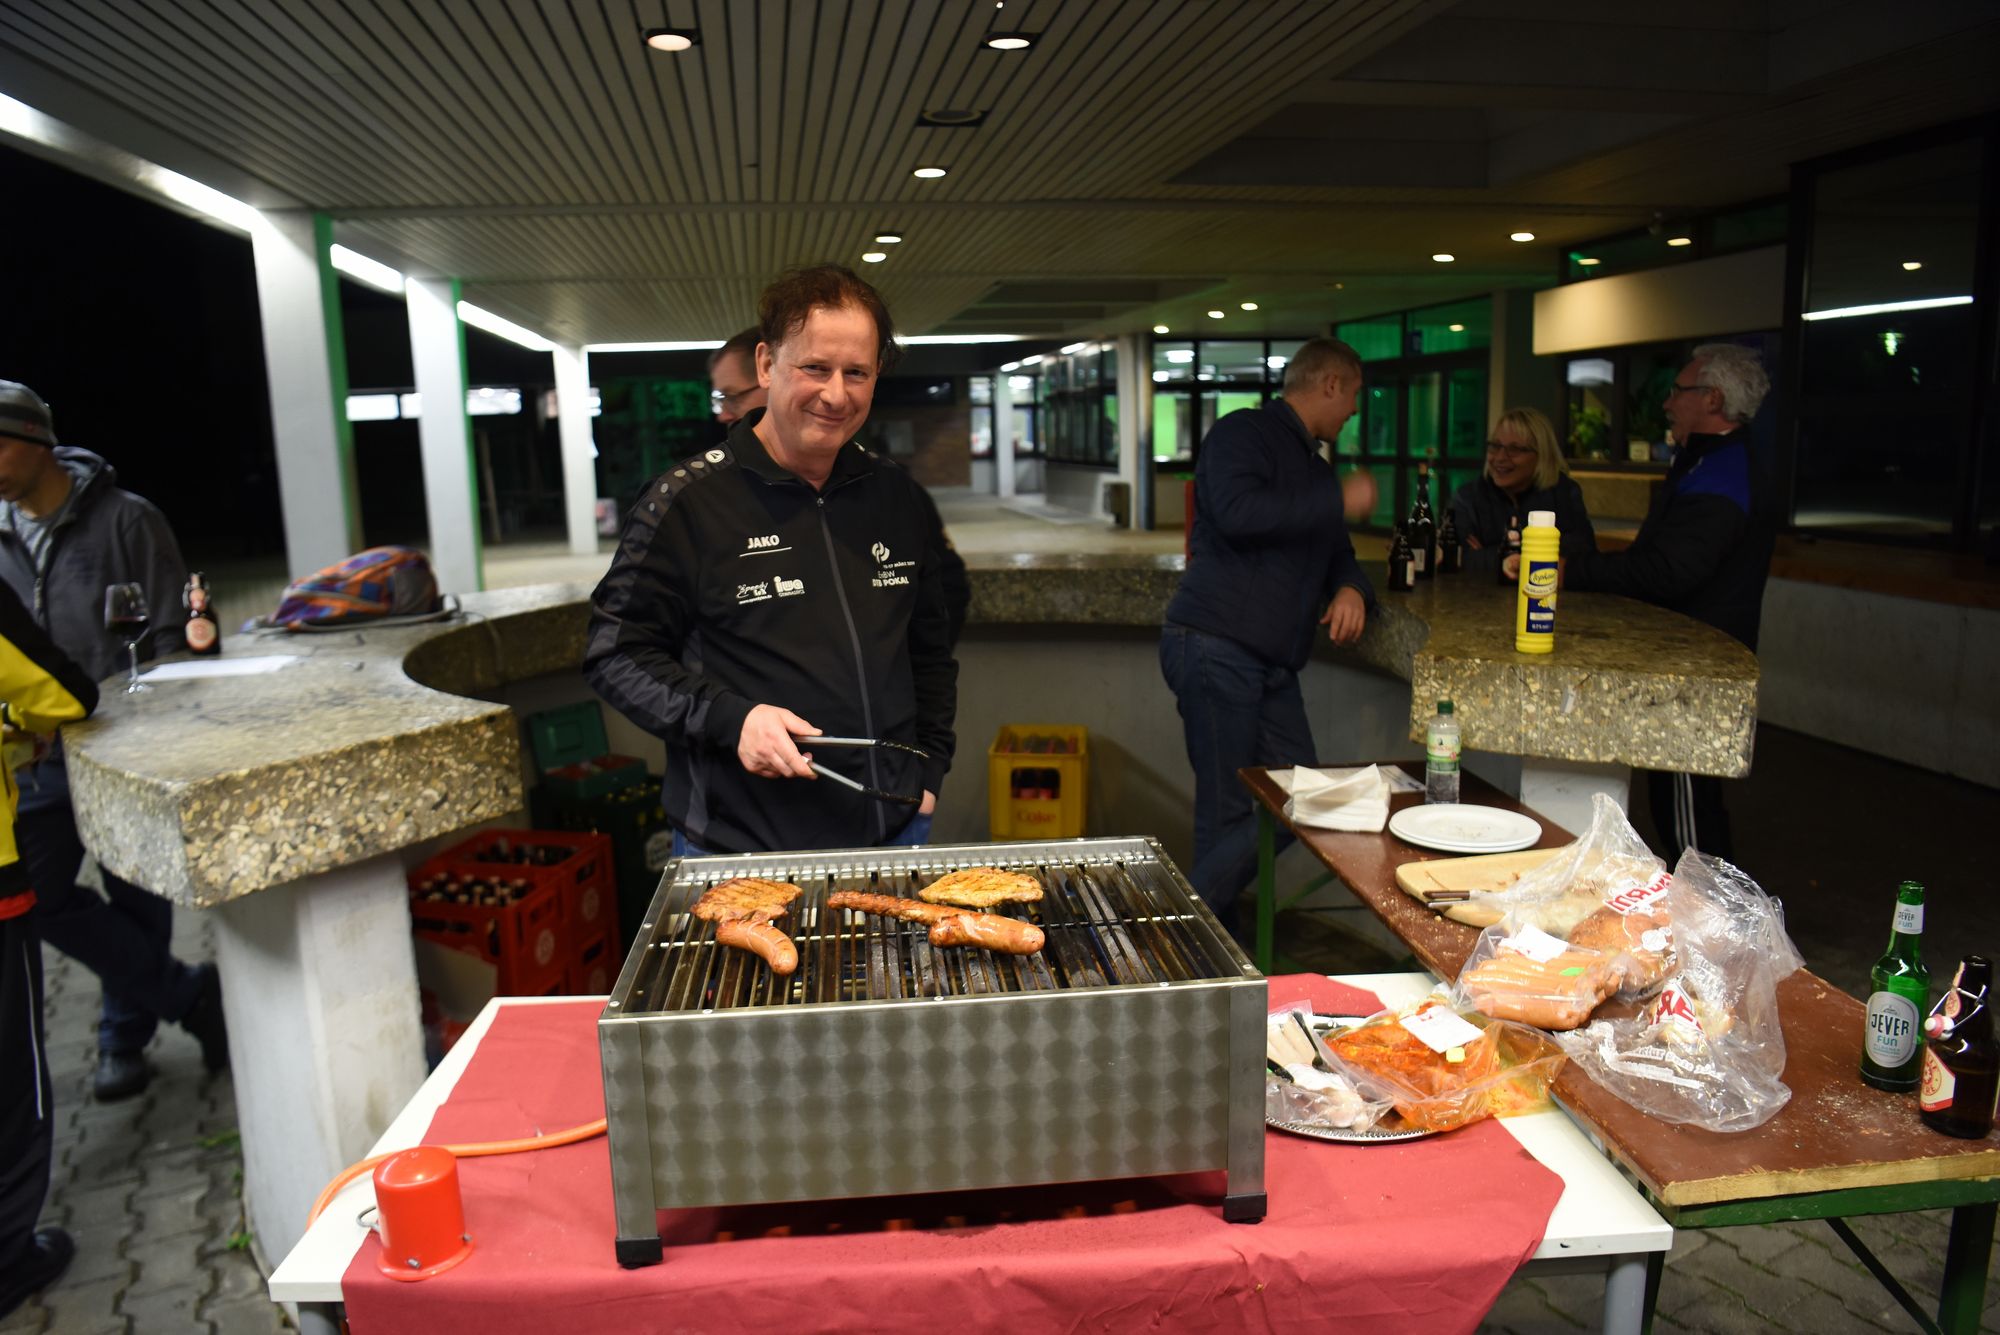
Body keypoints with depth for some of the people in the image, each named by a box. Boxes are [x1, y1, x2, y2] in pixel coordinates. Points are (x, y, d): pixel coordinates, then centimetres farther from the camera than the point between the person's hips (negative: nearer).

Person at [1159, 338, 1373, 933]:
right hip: (1214, 647, -9)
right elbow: (1237, 512, -22)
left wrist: (1351, 588, 5)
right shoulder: (1244, 432, -3)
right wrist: (1336, 500, -13)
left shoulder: (1314, 465, 24)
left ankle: (1209, 918, 17)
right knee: (1229, 814, -8)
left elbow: (1335, 553, 29)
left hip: (1273, 662, 9)